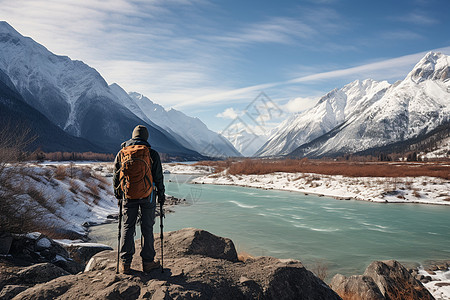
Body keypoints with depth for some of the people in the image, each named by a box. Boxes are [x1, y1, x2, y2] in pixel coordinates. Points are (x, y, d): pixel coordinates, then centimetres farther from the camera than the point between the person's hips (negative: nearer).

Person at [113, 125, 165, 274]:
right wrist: (161, 194, 9)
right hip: (147, 195, -2)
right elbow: (158, 177, -3)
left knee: (127, 227, 11)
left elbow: (116, 177, 8)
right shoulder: (152, 154, -5)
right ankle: (148, 261, 14)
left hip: (128, 196, 2)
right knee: (147, 228, 7)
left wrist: (118, 195, 19)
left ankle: (125, 263, 12)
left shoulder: (121, 153, 3)